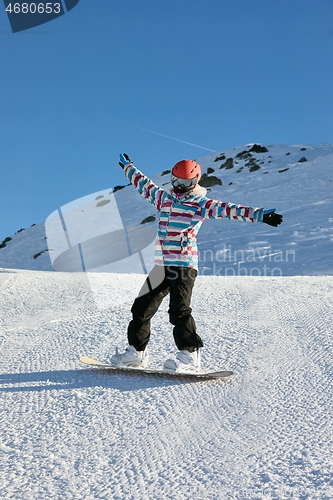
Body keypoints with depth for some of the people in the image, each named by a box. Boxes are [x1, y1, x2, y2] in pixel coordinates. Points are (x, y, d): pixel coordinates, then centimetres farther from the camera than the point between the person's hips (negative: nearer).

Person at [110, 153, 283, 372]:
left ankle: (190, 356, -11)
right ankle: (137, 351, 23)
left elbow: (227, 209, -14)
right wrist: (128, 166, 46)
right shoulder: (164, 197, 15)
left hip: (184, 264, -7)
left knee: (179, 311, -16)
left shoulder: (201, 204, -2)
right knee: (142, 308, 10)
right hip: (162, 264, 7)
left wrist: (260, 214, -25)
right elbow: (144, 184, 32)